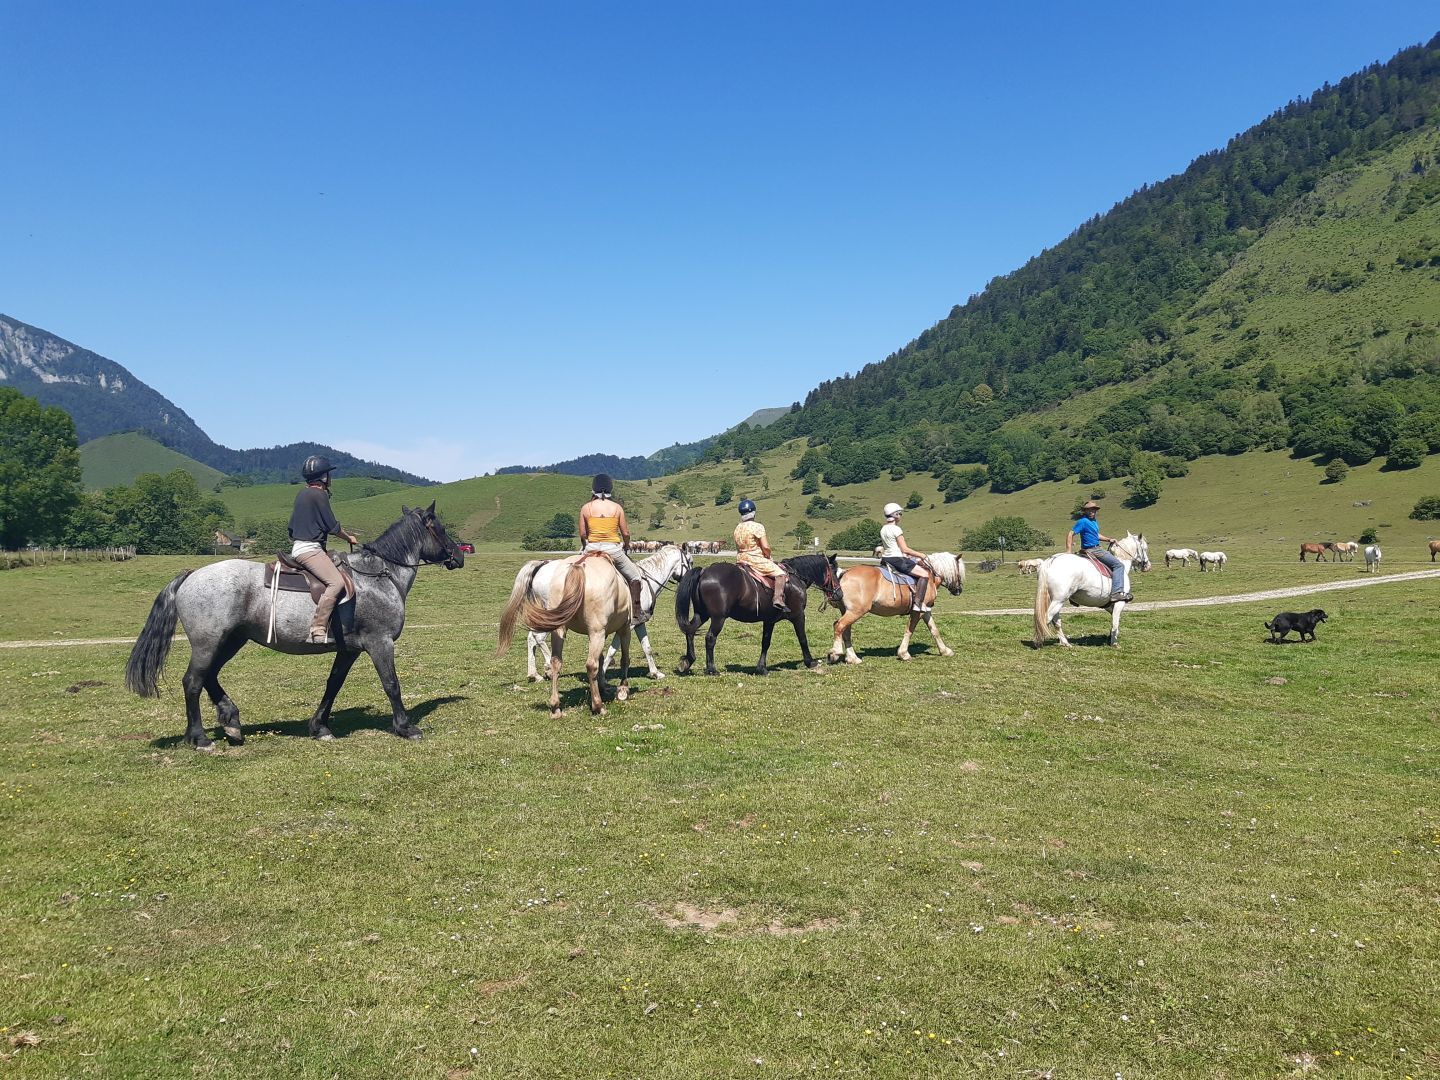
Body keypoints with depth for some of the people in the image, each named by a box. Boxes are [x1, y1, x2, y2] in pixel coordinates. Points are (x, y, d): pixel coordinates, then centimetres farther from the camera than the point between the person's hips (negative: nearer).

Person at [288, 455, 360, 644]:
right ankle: (318, 629, -33)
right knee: (337, 582, -25)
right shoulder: (319, 495, -11)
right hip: (309, 549, -10)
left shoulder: (302, 494, 17)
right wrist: (349, 537, 7)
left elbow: (291, 527, 24)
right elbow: (332, 526, -10)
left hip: (298, 548, 10)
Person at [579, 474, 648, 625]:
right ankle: (636, 614, 18)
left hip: (592, 549, 1)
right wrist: (626, 547, 19)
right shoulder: (617, 508, -2)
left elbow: (582, 534, 0)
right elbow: (626, 533, 0)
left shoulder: (586, 508, -1)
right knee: (635, 577, 18)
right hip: (613, 549, -1)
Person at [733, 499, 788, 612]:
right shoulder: (757, 527, -13)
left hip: (741, 559, 8)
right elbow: (765, 547, -17)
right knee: (780, 573, -7)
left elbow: (738, 548, 15)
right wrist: (768, 558, 1)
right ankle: (778, 599, -21)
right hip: (756, 559, -8)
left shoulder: (738, 528, 9)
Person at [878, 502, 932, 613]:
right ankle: (918, 603, -13)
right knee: (924, 574, -6)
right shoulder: (896, 529, -15)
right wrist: (920, 555, -4)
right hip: (897, 560, -10)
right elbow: (905, 549, -16)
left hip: (886, 558, 10)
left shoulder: (883, 529, 11)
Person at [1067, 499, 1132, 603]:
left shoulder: (1094, 521, 13)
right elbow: (1070, 534, -19)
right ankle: (1117, 593, -25)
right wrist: (1068, 551, -27)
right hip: (1092, 551, -10)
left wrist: (1108, 539, 18)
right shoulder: (1083, 521, -14)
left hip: (1096, 549, 10)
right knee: (1118, 565, -15)